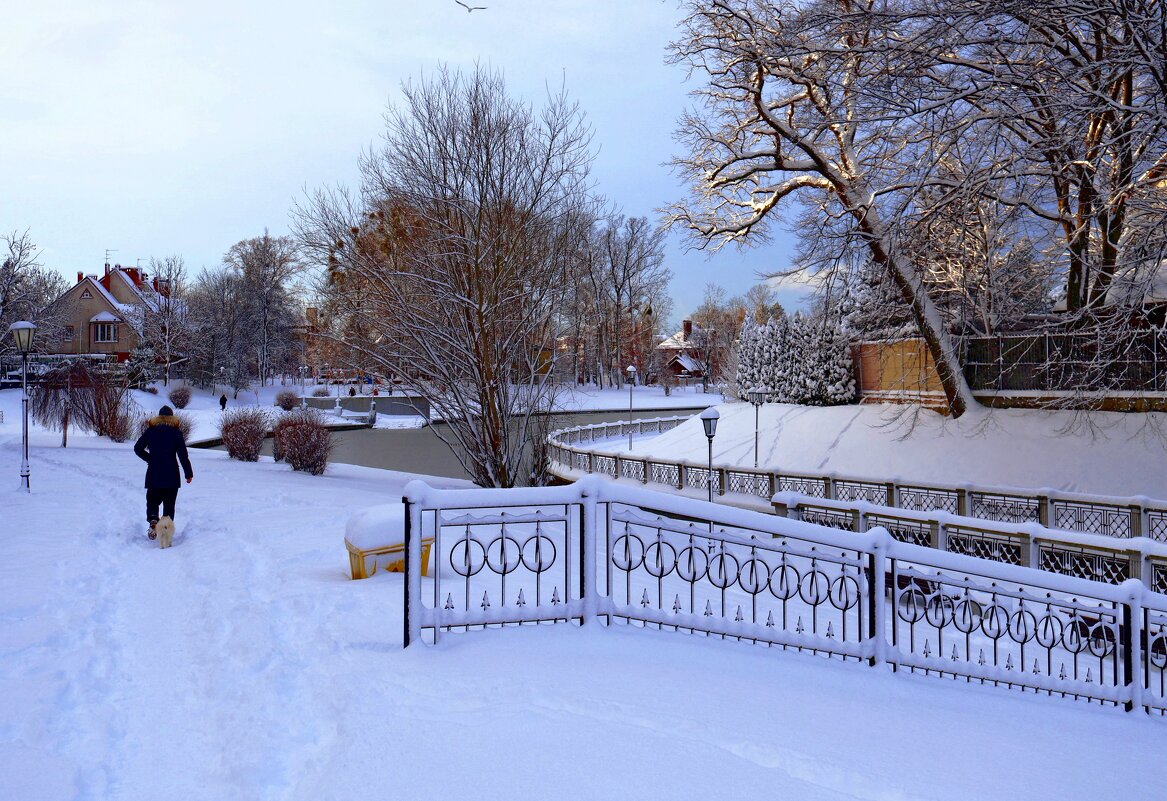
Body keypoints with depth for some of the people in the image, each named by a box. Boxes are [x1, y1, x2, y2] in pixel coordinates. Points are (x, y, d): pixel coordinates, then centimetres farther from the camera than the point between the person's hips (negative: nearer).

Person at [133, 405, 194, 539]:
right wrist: (189, 473, 0)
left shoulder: (150, 430, 3)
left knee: (152, 500, 12)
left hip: (153, 474, 1)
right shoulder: (176, 431, -2)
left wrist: (150, 459, 18)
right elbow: (183, 454, -5)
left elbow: (137, 448, 4)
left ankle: (153, 520, -15)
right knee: (169, 504, 7)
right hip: (171, 475, -1)